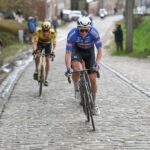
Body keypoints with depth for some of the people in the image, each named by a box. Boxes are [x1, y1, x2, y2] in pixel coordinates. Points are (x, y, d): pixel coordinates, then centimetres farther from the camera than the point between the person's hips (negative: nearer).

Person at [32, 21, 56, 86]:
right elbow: (35, 42, -39)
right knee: (37, 55, -28)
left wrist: (53, 50, -50)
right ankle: (36, 70, -5)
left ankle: (46, 79, -2)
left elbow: (54, 43, -33)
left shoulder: (52, 32, -33)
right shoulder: (38, 31, -34)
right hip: (40, 43, -1)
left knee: (47, 59, -10)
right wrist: (34, 49, -56)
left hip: (48, 44, 1)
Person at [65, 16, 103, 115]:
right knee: (76, 68, -34)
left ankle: (93, 104, 15)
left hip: (89, 51, 1)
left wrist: (97, 63, -45)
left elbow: (100, 49, -29)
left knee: (93, 79, -4)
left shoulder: (94, 32, -33)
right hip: (77, 50, -1)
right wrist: (68, 68, -45)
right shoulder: (72, 34, -34)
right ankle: (76, 88, -4)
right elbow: (68, 53, -33)